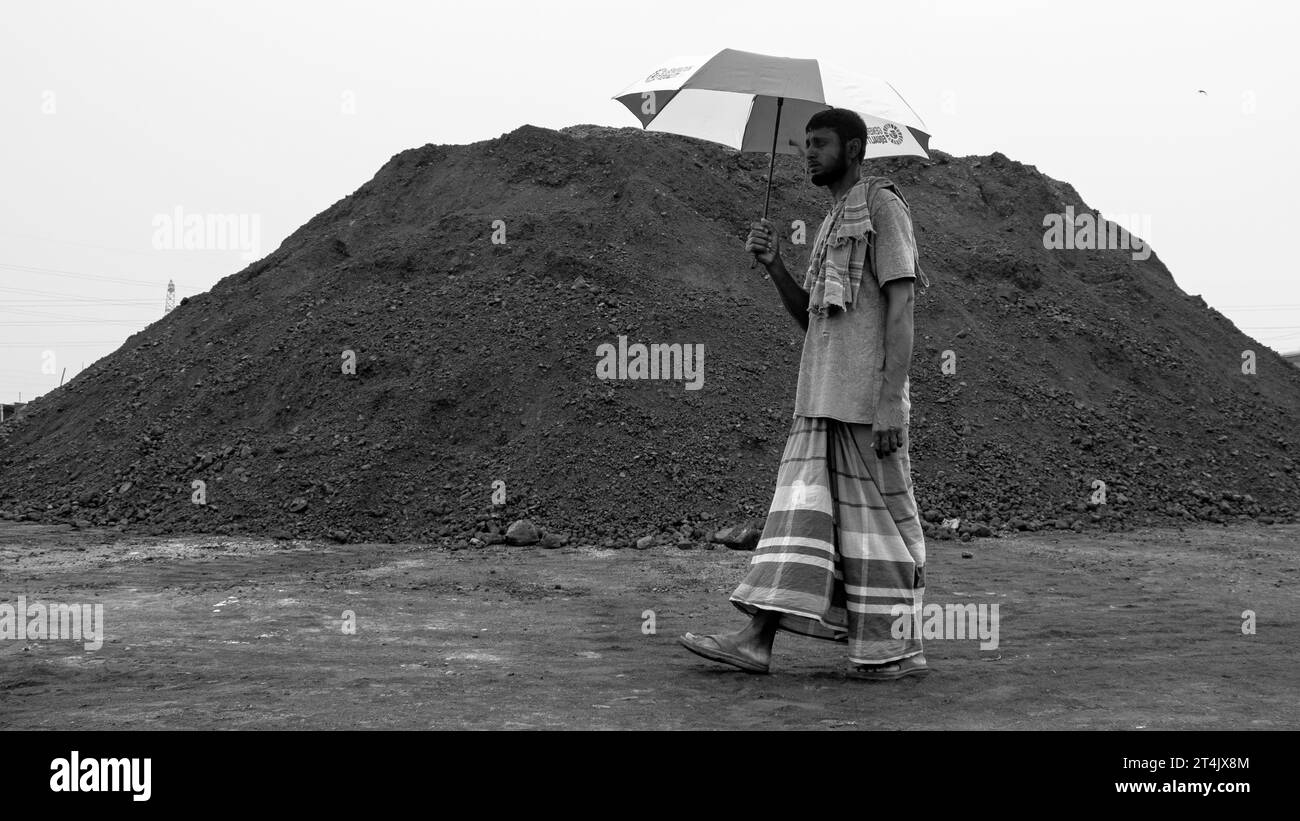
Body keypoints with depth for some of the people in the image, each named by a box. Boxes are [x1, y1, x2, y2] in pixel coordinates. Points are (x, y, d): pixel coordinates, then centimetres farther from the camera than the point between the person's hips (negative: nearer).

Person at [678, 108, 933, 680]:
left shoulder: (882, 204, -3)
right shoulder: (833, 220, 23)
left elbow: (901, 306, -12)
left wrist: (890, 399, -21)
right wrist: (772, 263, 5)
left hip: (868, 397, -8)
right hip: (821, 397, 8)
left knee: (878, 517, -1)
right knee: (800, 506, 1)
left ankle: (901, 649, 9)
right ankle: (757, 640, -2)